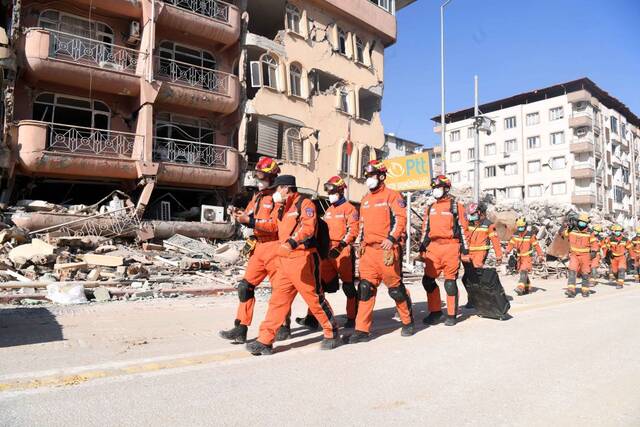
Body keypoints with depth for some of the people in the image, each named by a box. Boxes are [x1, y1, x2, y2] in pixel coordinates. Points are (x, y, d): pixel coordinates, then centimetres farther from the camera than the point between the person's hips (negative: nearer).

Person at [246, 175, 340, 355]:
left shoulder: (305, 204, -7)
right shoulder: (280, 208, 19)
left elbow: (308, 227, -24)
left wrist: (293, 241, -36)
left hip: (302, 259, -8)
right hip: (283, 260, 8)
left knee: (314, 298, 2)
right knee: (277, 300, 5)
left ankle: (332, 333, 21)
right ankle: (265, 341, 7)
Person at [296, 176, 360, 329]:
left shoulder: (349, 208, -3)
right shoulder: (329, 211, 20)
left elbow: (353, 230, -13)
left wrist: (340, 246, -21)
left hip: (343, 252, -7)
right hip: (328, 252, 7)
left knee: (348, 285, 3)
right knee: (320, 284, 2)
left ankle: (352, 318, 17)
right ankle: (312, 318, 5)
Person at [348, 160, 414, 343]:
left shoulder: (392, 195, -3)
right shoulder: (365, 199, 18)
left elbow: (400, 218, -12)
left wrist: (391, 238, -22)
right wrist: (362, 242, 17)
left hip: (387, 249, -6)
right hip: (368, 250, 6)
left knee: (395, 287, 4)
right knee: (365, 288, 0)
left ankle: (408, 322, 26)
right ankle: (362, 330, 3)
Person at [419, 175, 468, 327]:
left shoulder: (456, 205, 3)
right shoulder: (430, 208, 17)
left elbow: (463, 228, 0)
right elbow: (425, 229, 19)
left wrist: (465, 249, -4)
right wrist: (422, 247, 13)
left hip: (450, 247, -5)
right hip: (433, 247, 5)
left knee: (450, 281, -1)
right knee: (428, 280, 2)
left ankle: (452, 315, 10)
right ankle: (435, 311, 16)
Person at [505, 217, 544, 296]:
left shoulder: (530, 235, -10)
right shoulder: (515, 235, 2)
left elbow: (536, 245, -4)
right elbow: (511, 243, 4)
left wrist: (540, 254, -2)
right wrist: (508, 251, -13)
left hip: (527, 257, -5)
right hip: (519, 257, 5)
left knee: (524, 271, -18)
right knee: (523, 272, 12)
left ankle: (520, 288, -26)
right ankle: (527, 288, 27)